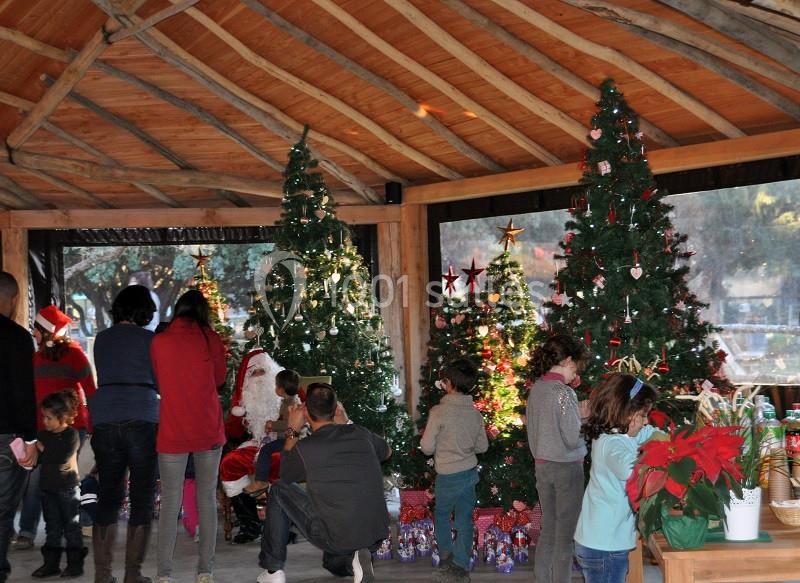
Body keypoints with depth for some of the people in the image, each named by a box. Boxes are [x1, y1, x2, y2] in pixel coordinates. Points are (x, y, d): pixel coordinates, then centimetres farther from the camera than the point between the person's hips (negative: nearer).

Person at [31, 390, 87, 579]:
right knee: (52, 526, 11)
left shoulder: (71, 435, -12)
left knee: (71, 526, 2)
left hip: (68, 487, -6)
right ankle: (51, 563, 16)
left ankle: (75, 563, 8)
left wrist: (43, 449, -15)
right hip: (47, 486, 6)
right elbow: (37, 458, 9)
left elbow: (61, 459, -23)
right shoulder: (43, 434, 6)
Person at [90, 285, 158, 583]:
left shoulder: (102, 339, 12)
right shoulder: (149, 339, -1)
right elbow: (160, 383, 3)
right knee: (142, 498, 4)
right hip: (142, 420, -4)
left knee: (108, 497, 11)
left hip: (104, 419, 4)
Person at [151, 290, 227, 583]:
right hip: (208, 430, 0)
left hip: (172, 431, 0)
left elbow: (158, 382, 12)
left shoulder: (159, 342, -1)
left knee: (170, 502, 4)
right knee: (207, 499, 7)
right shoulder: (211, 339, -2)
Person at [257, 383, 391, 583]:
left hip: (336, 539, -4)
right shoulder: (361, 434, 0)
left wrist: (292, 432, 17)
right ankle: (352, 557, 4)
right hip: (377, 536, 5)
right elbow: (387, 452, 25)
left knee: (279, 491, 15)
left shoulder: (304, 448, -11)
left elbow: (285, 475, 12)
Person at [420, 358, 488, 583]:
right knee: (464, 519, 10)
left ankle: (446, 558, 20)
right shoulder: (475, 413, -2)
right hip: (470, 471, 5)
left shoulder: (439, 412, -18)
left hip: (449, 475, -5)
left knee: (442, 514, 17)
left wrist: (425, 436, 6)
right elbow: (482, 446, 8)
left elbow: (427, 447, -14)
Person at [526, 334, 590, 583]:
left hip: (542, 466, 7)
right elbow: (573, 440, -18)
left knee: (548, 530, 16)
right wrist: (584, 417, -2)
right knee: (565, 534, 2)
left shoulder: (536, 389, 4)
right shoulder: (563, 393, -18)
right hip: (566, 468, -7)